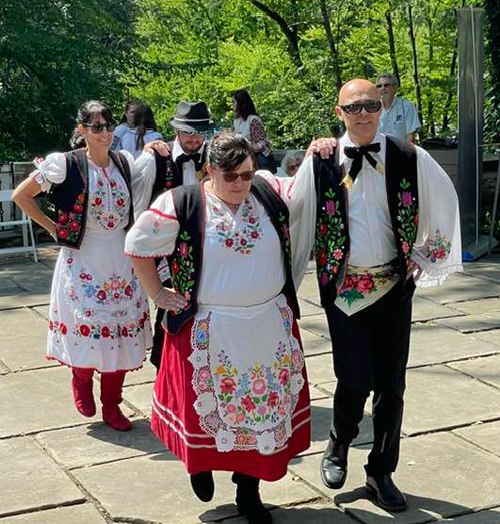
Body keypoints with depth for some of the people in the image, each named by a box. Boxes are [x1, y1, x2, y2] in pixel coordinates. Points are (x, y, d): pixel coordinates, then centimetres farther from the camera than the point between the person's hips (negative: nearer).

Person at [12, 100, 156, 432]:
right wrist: (54, 228, -3)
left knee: (121, 332, 7)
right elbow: (21, 196, -4)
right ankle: (81, 381, 29)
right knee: (87, 328, -4)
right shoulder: (65, 164, -9)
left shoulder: (125, 162, 4)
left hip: (122, 262, 4)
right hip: (83, 261, -4)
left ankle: (112, 405, 22)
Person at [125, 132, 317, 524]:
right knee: (209, 405, 10)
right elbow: (137, 245, -1)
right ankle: (201, 465, 42)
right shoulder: (181, 205, -9)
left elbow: (310, 188, 8)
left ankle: (249, 490, 27)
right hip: (208, 332, -3)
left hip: (270, 330, 3)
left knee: (265, 405, 10)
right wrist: (158, 294, 1)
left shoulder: (270, 193, 0)